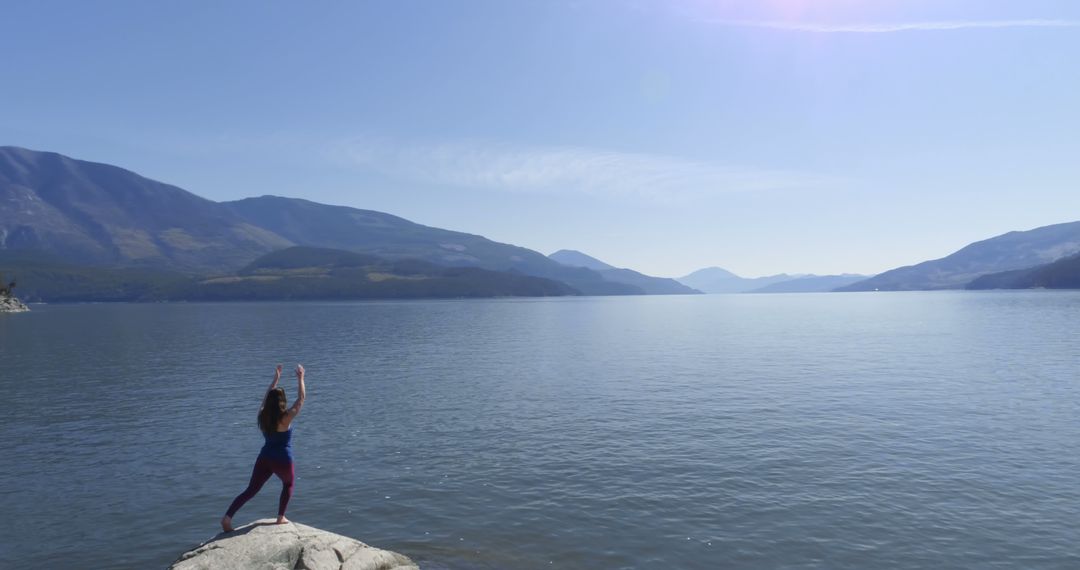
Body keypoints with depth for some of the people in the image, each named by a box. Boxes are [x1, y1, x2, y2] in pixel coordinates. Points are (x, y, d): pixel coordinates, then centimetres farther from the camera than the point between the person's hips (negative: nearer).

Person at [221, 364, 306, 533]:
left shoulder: (263, 415, -3)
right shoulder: (285, 418, -17)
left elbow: (266, 398, 16)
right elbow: (301, 399, -11)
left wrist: (275, 379, 22)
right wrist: (300, 378, -3)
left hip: (264, 458, 4)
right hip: (282, 460, -4)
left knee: (251, 490, 10)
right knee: (288, 485, 22)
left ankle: (227, 517, -4)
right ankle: (281, 518, 21)